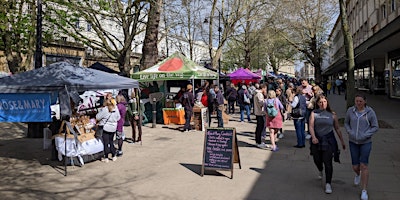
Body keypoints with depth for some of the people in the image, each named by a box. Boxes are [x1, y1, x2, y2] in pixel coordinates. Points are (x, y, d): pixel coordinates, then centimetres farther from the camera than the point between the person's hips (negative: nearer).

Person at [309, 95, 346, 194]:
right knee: (317, 160, 14)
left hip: (328, 140, -1)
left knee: (328, 162, -5)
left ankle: (328, 184, 5)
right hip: (317, 140, 1)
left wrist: (342, 141, 10)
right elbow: (311, 126, -9)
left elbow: (337, 128, 10)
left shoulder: (332, 114, 5)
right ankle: (320, 171, 49)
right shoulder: (314, 113, 2)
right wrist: (313, 137, -25)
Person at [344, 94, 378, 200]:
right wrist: (350, 132, -9)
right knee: (355, 166, 6)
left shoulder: (370, 112, -10)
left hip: (366, 142, -2)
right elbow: (346, 123, 9)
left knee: (364, 165, -8)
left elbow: (375, 127, -4)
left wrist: (365, 135, -17)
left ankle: (364, 191, 4)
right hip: (353, 142, 2)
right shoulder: (350, 110, -4)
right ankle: (358, 174, 45)